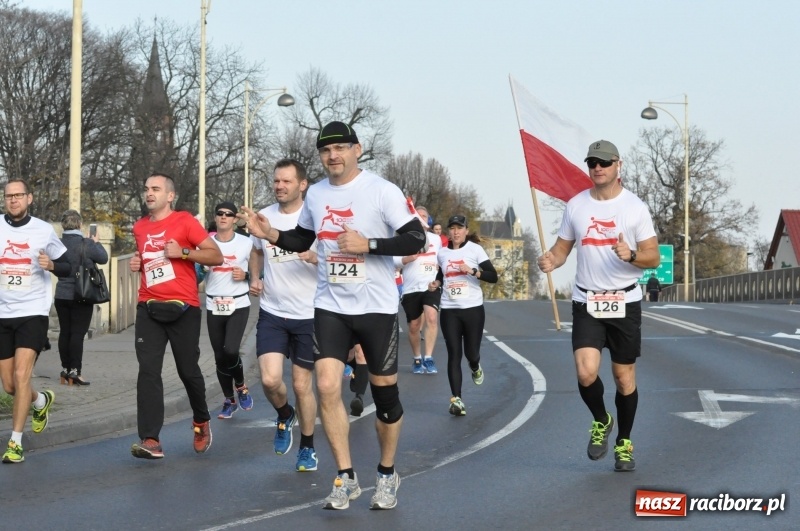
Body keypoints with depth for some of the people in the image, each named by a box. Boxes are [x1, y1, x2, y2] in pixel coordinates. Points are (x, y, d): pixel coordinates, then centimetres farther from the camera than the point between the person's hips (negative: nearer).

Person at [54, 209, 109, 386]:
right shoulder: (87, 244, -15)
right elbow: (104, 258, 1)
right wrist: (96, 243, 16)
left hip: (62, 295, 4)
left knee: (64, 332, 11)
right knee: (78, 333, -3)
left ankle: (65, 368, 17)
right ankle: (75, 371, -7)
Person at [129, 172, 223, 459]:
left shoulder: (185, 221, -4)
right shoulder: (140, 227, 12)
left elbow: (216, 256, -6)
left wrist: (183, 252, -17)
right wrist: (137, 263, 9)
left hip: (183, 307, -4)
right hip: (149, 308, 4)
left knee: (188, 370, 5)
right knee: (148, 370, -10)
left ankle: (201, 421, 34)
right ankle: (150, 440, -14)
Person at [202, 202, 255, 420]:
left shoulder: (246, 243, -2)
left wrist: (246, 276, -12)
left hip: (238, 306, -3)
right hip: (214, 307, 3)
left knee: (231, 351, -19)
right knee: (220, 357, 6)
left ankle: (241, 386, 9)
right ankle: (229, 401, 23)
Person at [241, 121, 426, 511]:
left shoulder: (382, 190, -11)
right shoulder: (315, 194, 5)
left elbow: (416, 239, -15)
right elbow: (304, 240, 21)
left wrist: (368, 244, -23)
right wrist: (272, 235, 2)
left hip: (376, 307, -4)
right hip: (330, 306, 4)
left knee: (384, 391, 6)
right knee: (327, 386, -11)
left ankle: (387, 475, 26)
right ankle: (346, 478, 1)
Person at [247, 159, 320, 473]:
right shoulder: (264, 216, 4)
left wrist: (316, 257, -27)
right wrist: (254, 278, 6)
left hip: (308, 315, -3)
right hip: (272, 313, 3)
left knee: (302, 385, 5)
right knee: (270, 380, -12)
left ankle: (307, 447, 24)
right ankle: (284, 416, 21)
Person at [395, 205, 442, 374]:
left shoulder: (436, 239, 12)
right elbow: (393, 260, -8)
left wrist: (440, 266, 6)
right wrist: (409, 258, -23)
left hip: (431, 286, 1)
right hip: (411, 288, -1)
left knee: (432, 317, -23)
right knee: (414, 326, 7)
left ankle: (428, 358, -20)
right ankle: (417, 359, 27)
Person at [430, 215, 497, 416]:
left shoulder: (475, 249, -4)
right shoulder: (442, 253, 7)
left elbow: (493, 277, -9)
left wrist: (472, 271, -23)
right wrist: (436, 283, 4)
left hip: (473, 308, -2)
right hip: (449, 310, 2)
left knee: (471, 353, 4)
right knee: (454, 354, -5)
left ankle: (475, 367, 43)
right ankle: (456, 399, -7)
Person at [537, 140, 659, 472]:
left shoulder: (635, 207, -4)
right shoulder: (575, 206, 4)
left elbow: (654, 258, -3)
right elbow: (562, 248, 10)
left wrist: (631, 255, -24)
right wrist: (550, 261, -14)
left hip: (624, 302, -1)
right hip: (586, 303, 1)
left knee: (624, 376, 5)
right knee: (586, 373, -16)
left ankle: (624, 443, 24)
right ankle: (601, 421, 14)